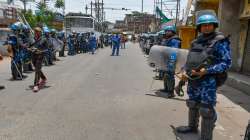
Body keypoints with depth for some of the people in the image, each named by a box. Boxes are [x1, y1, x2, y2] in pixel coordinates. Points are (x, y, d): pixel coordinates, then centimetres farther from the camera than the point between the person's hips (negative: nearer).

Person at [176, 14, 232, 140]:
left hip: (208, 81, -7)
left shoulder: (220, 41, -7)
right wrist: (186, 72, 4)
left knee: (206, 110, -1)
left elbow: (226, 63, -13)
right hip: (193, 79, 7)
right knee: (193, 105, 20)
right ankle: (192, 127, 41)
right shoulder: (196, 42, 12)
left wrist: (206, 71, -23)